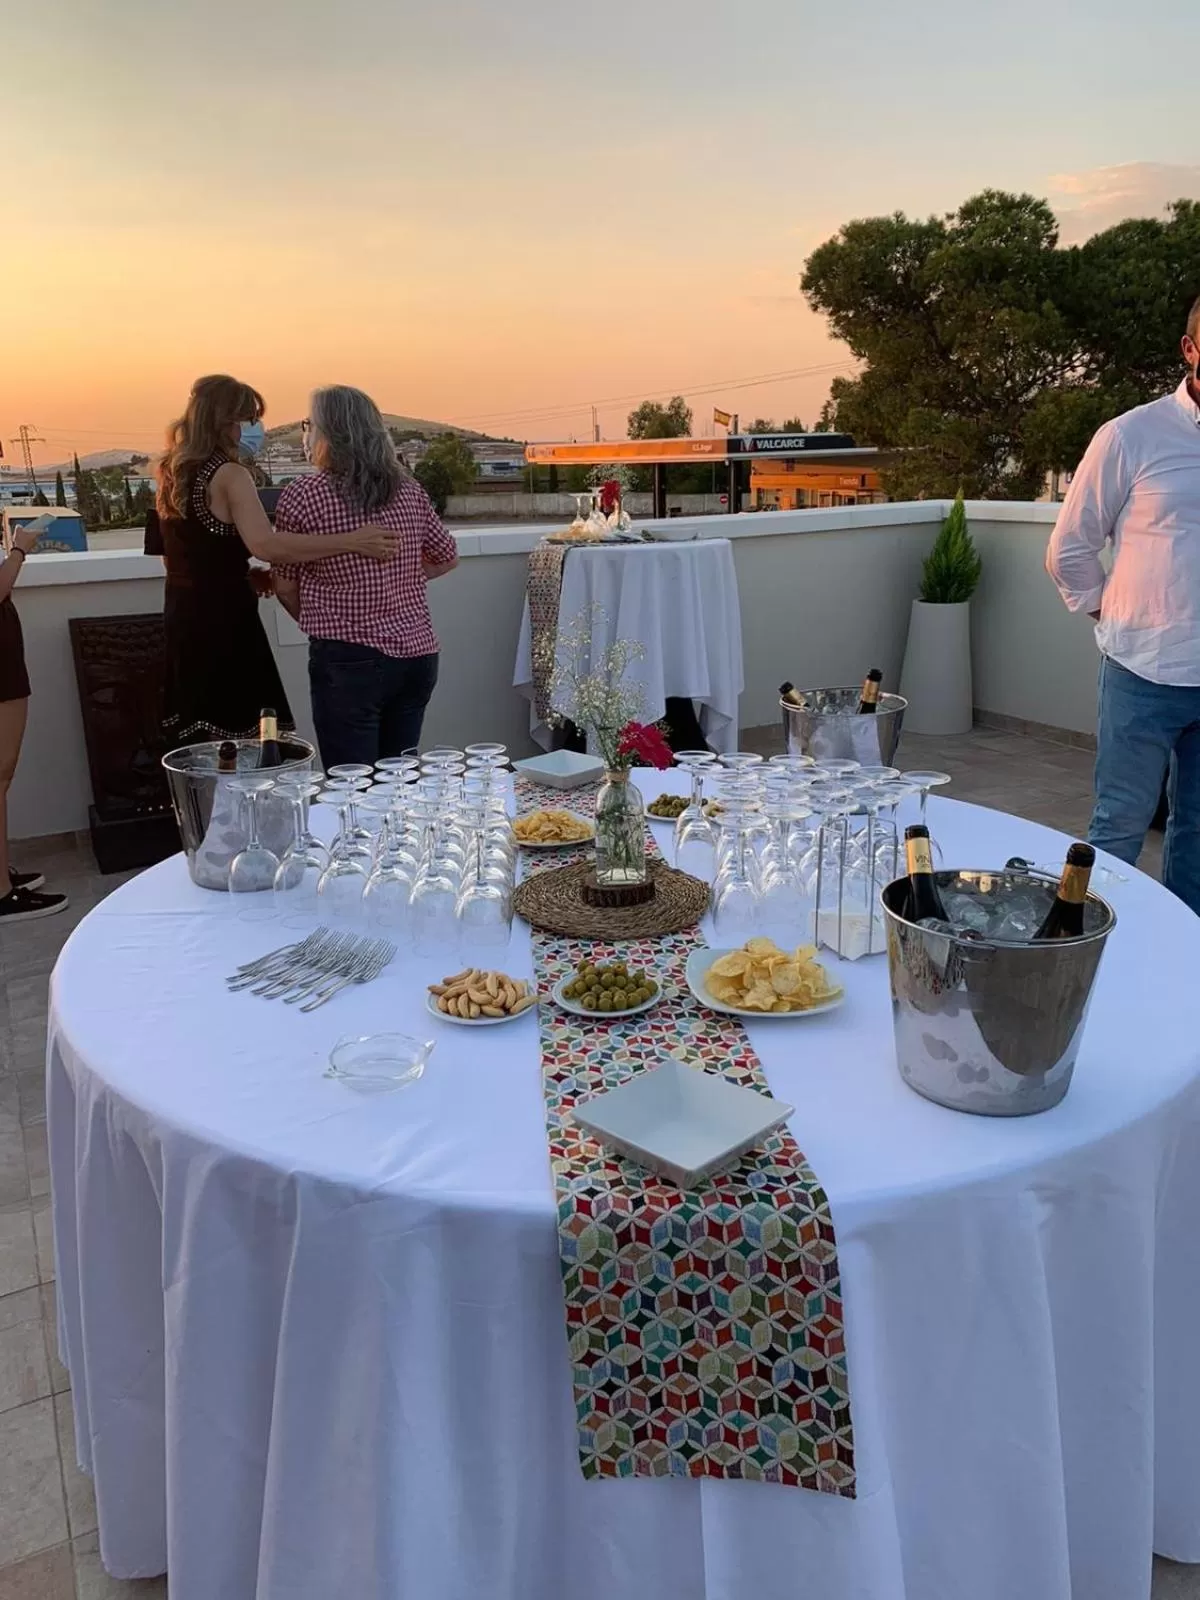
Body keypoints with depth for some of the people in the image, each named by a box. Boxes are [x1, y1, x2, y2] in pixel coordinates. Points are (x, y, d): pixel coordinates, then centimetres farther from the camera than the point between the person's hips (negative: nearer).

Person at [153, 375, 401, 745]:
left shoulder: (174, 474, 11)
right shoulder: (228, 475, -15)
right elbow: (265, 545, -32)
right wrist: (351, 541, -33)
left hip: (183, 618, 9)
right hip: (223, 624, -9)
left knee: (201, 747, 15)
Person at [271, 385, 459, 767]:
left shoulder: (301, 496, -8)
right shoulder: (409, 489, 6)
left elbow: (285, 587, -1)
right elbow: (446, 558, 18)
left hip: (348, 660, -6)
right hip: (418, 653, 6)